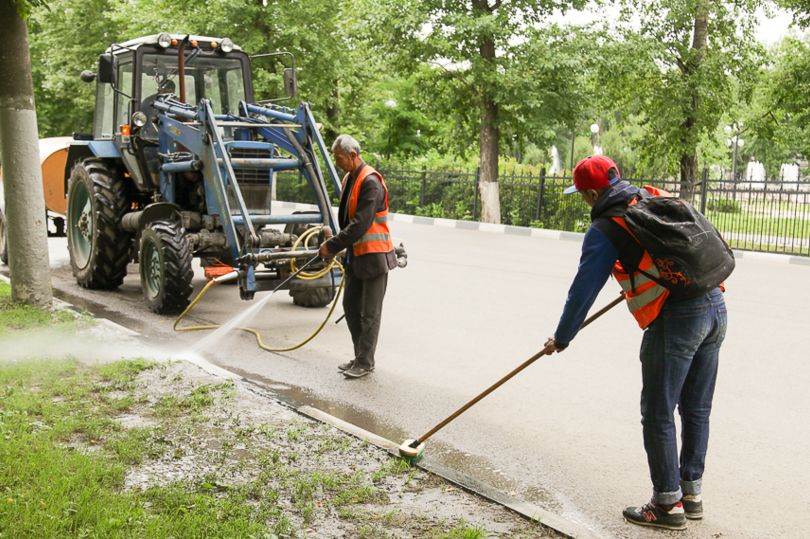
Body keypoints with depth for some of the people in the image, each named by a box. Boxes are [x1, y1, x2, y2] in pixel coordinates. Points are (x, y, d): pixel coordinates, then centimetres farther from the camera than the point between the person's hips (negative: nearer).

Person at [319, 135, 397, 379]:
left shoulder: (371, 182, -19)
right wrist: (337, 244, 9)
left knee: (369, 313, 0)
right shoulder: (348, 179, 11)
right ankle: (360, 357, 26)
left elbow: (360, 224, -24)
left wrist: (332, 246, -20)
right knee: (350, 307, 14)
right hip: (356, 255, 9)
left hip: (374, 256, -9)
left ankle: (365, 362, 10)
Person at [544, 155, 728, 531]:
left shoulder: (605, 229, -6)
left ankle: (668, 504, 12)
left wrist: (561, 339, 9)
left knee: (658, 414, 4)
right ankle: (691, 493, 29)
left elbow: (584, 289, -4)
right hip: (715, 306, 8)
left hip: (676, 320, -8)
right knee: (696, 410, 17)